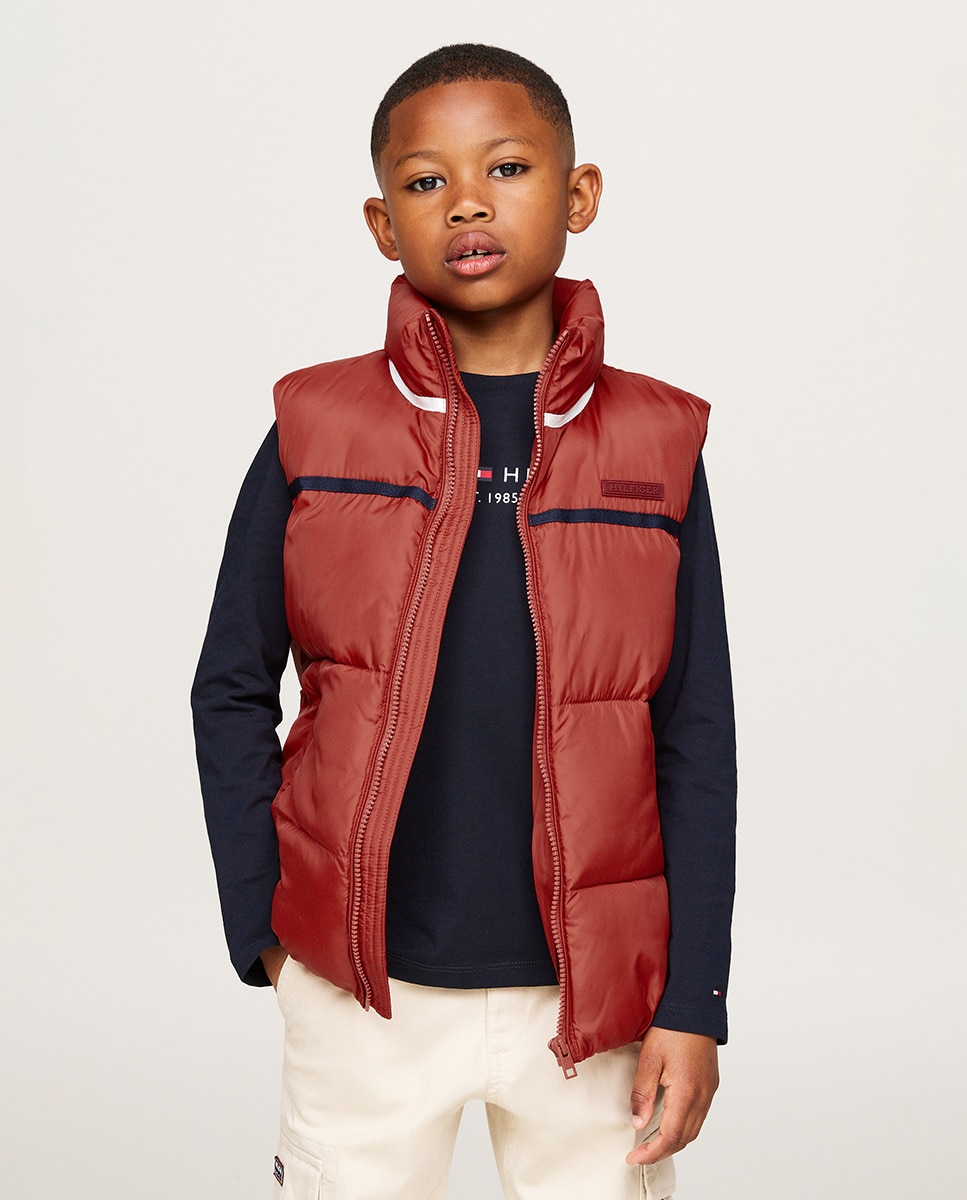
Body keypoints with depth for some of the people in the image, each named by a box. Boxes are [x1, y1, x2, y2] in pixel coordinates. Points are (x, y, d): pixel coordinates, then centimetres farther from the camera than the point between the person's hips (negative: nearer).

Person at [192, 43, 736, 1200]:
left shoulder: (655, 446, -2)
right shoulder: (316, 432, -2)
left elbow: (697, 743, 0)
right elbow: (230, 693, 4)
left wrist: (693, 1002, -2)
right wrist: (260, 924, -1)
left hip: (590, 996, 0)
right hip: (360, 993, 0)